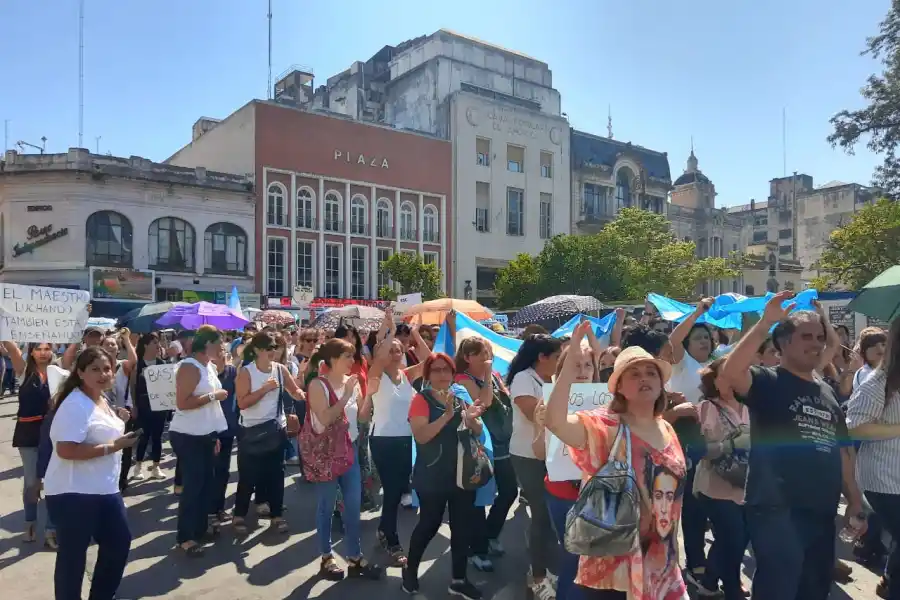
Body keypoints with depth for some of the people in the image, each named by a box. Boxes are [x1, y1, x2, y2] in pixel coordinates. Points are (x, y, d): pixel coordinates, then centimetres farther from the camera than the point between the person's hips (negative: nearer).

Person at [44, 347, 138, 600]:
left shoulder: (101, 400, 11)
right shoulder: (75, 405, -20)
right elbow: (65, 450, -29)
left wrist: (121, 427, 10)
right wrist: (113, 447, -25)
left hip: (104, 489, 10)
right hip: (73, 493, -10)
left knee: (119, 542, 16)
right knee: (73, 554, 4)